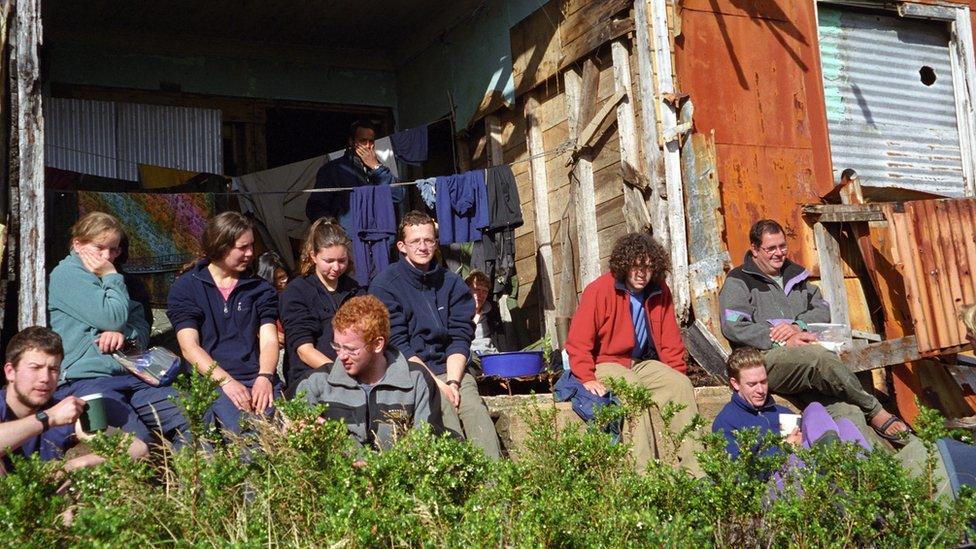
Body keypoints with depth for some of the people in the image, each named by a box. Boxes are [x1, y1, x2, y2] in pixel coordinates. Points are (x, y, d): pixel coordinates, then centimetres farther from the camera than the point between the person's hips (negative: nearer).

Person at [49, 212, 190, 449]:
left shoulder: (110, 281, 26)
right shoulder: (66, 273, 0)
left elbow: (142, 331, 17)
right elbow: (113, 318, -10)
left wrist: (123, 333, -6)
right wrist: (112, 276, 3)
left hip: (128, 375, 7)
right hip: (84, 379, -7)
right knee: (139, 442, -32)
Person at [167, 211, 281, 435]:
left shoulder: (260, 289, 17)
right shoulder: (185, 288, 8)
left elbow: (269, 340, 7)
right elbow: (189, 347, -3)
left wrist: (265, 377, -14)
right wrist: (226, 381, -17)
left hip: (258, 380, 3)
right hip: (211, 382, -3)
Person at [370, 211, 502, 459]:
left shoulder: (452, 283, 13)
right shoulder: (385, 286, 1)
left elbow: (460, 338, 8)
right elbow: (397, 345, -6)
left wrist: (453, 381, -10)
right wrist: (437, 385, -14)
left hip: (450, 369, 3)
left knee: (476, 410, -26)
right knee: (445, 414, -31)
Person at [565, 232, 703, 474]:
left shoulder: (659, 293, 3)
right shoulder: (599, 291, -13)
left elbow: (671, 341, 12)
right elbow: (578, 342, -13)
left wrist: (677, 373, 4)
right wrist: (587, 379, -21)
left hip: (644, 362, 5)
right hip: (607, 364, -5)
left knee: (683, 384, -17)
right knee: (635, 391, -33)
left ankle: (694, 465, -15)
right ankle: (643, 470, -33)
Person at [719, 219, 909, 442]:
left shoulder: (794, 274, 26)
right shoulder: (738, 281, 6)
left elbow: (822, 310, 18)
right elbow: (733, 327, -9)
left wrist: (797, 325, -5)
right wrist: (784, 341, -15)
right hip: (766, 359, -5)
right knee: (820, 357, -34)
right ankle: (874, 411, -21)